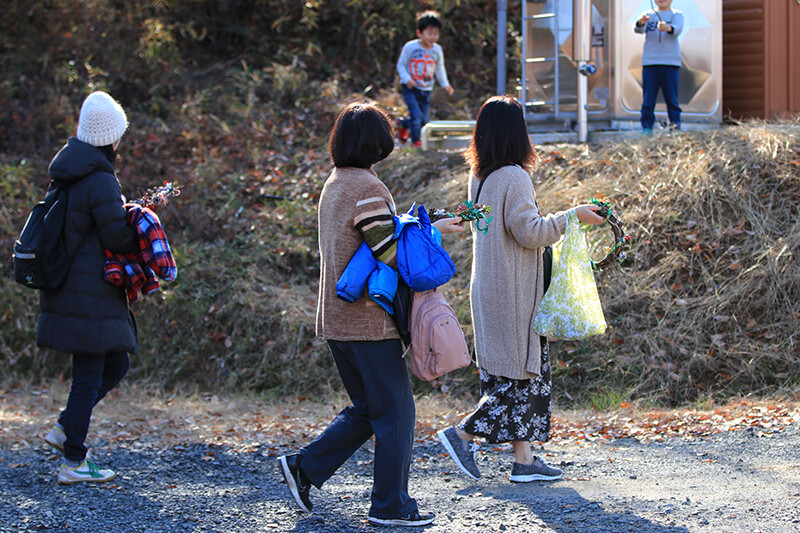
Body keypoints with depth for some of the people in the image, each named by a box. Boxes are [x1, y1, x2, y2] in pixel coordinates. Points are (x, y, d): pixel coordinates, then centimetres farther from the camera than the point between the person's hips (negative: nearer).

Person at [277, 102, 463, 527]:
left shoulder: (333, 185, 13)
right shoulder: (367, 188, -16)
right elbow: (392, 254, -19)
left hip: (337, 321, 9)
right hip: (369, 322, -9)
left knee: (367, 409, 19)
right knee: (395, 414, 1)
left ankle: (305, 467, 14)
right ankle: (391, 506, 5)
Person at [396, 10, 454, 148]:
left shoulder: (437, 50, 1)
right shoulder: (410, 47, -12)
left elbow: (439, 68, 17)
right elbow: (401, 65, -4)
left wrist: (445, 84, 7)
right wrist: (407, 79, -21)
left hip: (426, 90, 5)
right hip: (410, 88, -5)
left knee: (424, 120, 6)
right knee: (416, 115, -18)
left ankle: (402, 124, 35)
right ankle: (416, 141, 1)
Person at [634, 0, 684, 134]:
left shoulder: (676, 15, 8)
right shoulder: (648, 15, 13)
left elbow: (678, 29, -13)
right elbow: (638, 29, -5)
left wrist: (668, 28, -36)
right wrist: (641, 22, -29)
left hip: (670, 63, -1)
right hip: (650, 62, 1)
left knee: (671, 97, -2)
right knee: (648, 98, -1)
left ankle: (675, 126, 3)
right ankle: (646, 127, 4)